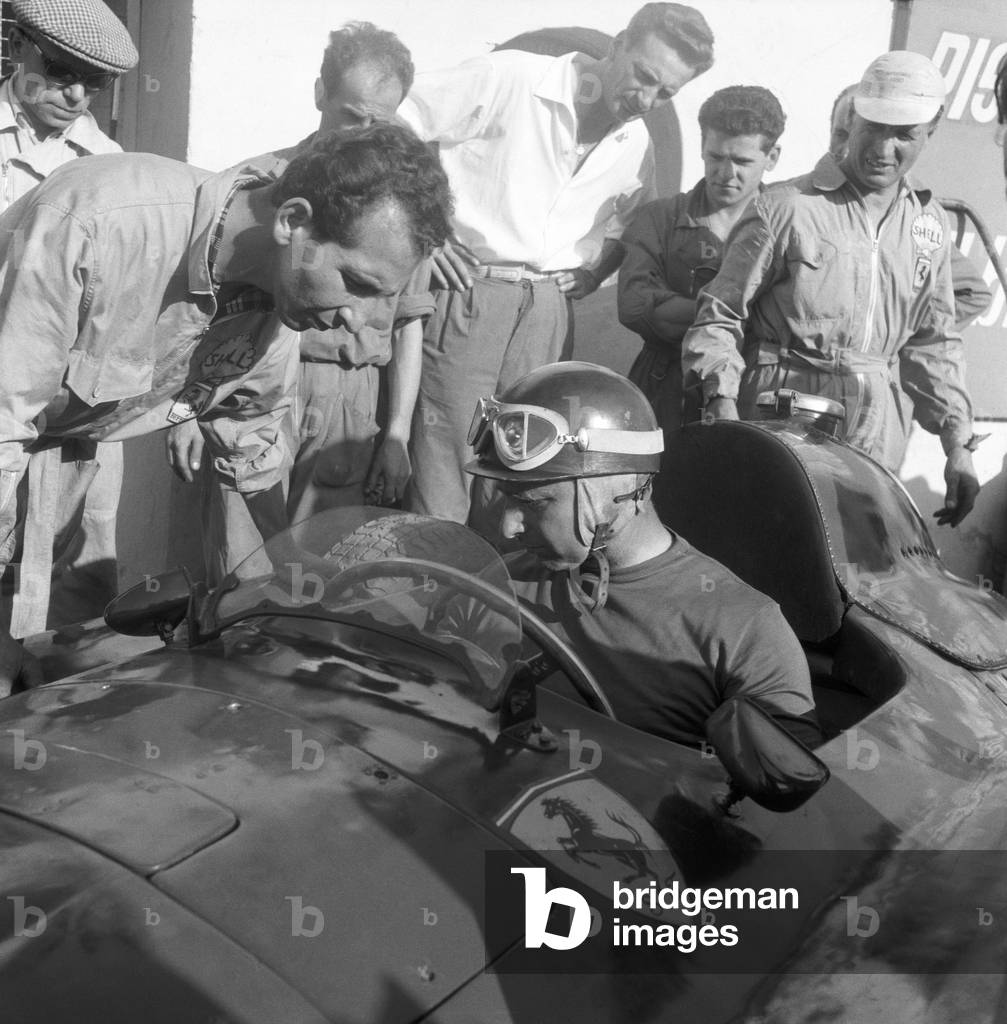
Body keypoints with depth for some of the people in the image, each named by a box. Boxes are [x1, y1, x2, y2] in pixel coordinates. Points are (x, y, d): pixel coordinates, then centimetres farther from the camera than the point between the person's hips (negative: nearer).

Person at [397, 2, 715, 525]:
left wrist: (589, 275, 8)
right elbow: (392, 123, -7)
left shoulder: (637, 150, 10)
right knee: (445, 467, -5)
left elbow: (624, 228, 28)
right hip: (465, 291, -5)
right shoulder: (510, 79, -9)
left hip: (548, 306, 5)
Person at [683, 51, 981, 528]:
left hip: (875, 441, 5)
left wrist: (958, 447, 12)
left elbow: (933, 340, 17)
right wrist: (722, 404, -18)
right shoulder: (785, 208, -5)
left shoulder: (928, 223, 12)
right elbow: (720, 314, -4)